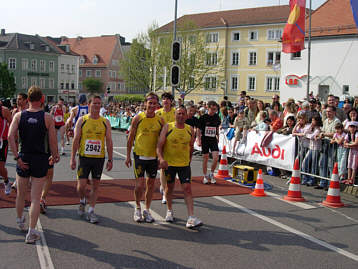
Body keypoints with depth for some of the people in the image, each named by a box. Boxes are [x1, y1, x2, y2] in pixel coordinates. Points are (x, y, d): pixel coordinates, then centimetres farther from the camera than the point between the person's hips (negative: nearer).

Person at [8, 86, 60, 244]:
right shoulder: (47, 118, -6)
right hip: (40, 159, -2)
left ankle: (20, 221, 43)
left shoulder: (19, 116, -1)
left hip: (23, 158, 3)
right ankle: (31, 233, 1)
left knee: (21, 194, 21)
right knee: (35, 198, 1)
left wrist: (17, 157, -8)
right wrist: (55, 156, 11)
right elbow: (53, 140, -6)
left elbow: (10, 136, -11)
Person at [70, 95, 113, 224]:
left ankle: (91, 211, 16)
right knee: (81, 184, -2)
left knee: (95, 185, 5)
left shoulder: (105, 122, 4)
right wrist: (72, 158, -4)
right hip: (84, 157, -1)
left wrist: (110, 159, 1)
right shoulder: (82, 120, 0)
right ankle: (82, 201, 29)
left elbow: (109, 142, 5)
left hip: (99, 158, 1)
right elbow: (76, 140, 0)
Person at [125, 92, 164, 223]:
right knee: (139, 184, -6)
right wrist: (128, 156, 0)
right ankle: (137, 208, 17)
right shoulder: (137, 118, -5)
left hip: (153, 157, 3)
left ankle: (147, 210, 24)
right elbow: (131, 138, 1)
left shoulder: (160, 120, 2)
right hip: (139, 155, -3)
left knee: (150, 184, 9)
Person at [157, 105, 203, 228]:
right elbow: (159, 145, -11)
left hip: (184, 164, 1)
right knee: (169, 187, 14)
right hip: (169, 163, -1)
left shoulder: (190, 129, 2)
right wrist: (161, 158, -26)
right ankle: (169, 211, 36)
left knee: (187, 188, -8)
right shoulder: (167, 127, -6)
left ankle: (191, 218, -12)